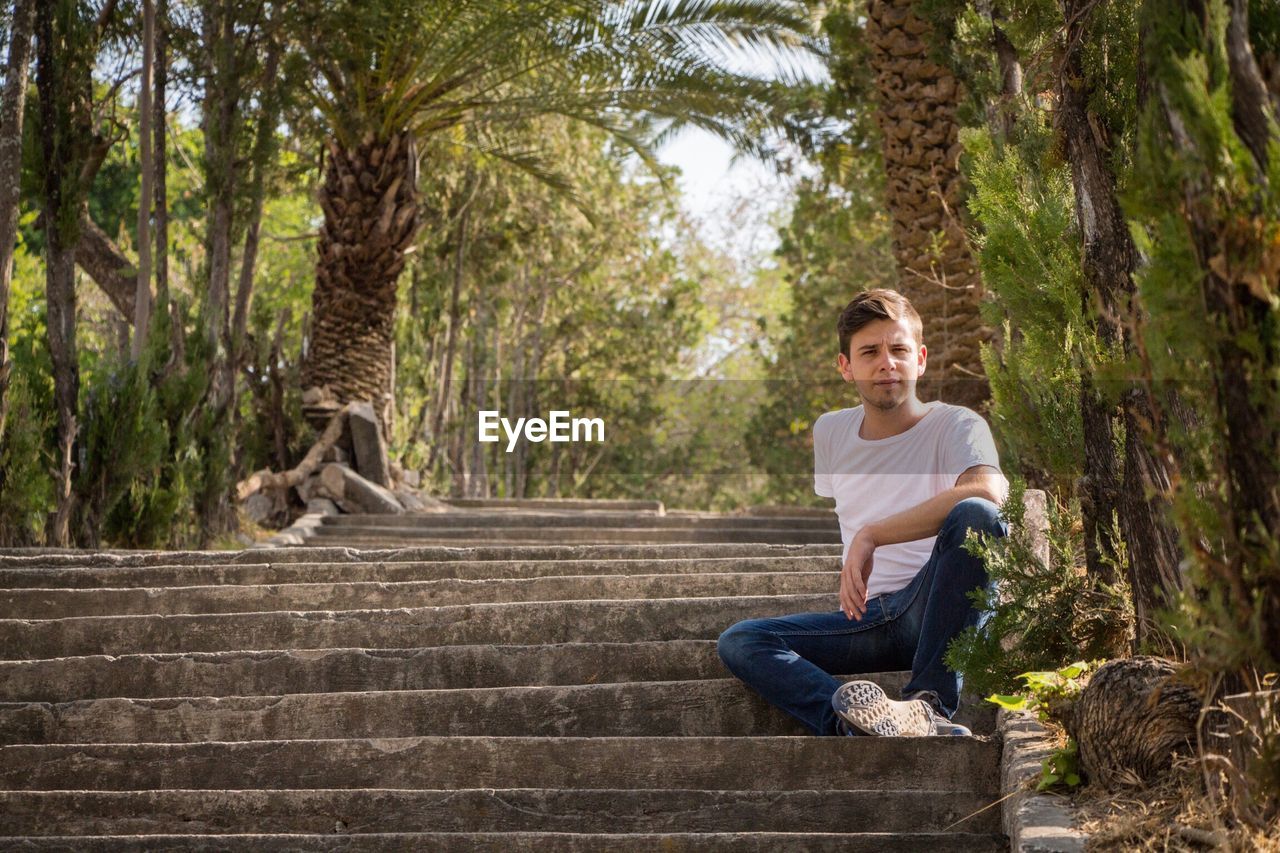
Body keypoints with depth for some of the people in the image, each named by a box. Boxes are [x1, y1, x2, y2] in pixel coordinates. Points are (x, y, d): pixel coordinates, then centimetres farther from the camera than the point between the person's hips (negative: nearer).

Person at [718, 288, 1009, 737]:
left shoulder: (955, 425, -1)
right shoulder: (829, 432, 16)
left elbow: (989, 491, -24)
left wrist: (872, 535, -23)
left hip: (930, 609, -5)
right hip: (865, 620, 5)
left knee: (976, 515, -32)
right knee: (737, 642, -17)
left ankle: (929, 705, -34)